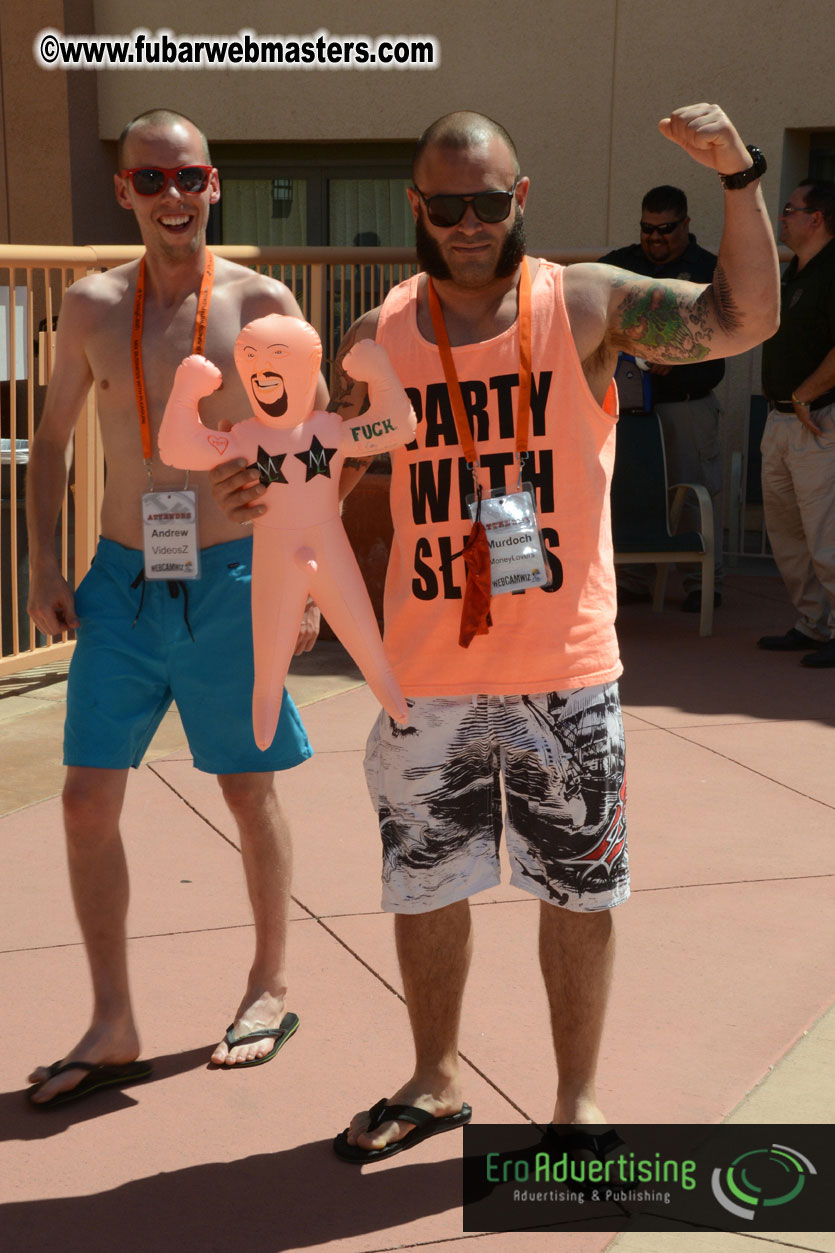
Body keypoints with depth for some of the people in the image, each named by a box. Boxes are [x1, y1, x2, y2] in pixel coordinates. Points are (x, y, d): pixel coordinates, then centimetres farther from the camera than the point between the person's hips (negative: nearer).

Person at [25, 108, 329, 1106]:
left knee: (249, 793, 8)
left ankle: (269, 990, 28)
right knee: (87, 799, -1)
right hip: (119, 584, 3)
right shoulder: (90, 307, 3)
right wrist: (42, 564, 4)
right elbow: (51, 439, 12)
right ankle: (113, 1028, 12)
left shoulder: (262, 306, -5)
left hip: (230, 582, -2)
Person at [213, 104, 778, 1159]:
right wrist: (263, 497, -13)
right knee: (422, 888, 15)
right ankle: (434, 1083, 38)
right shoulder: (376, 338, 3)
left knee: (578, 891, 10)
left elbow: (743, 320, -9)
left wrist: (738, 178, -20)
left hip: (565, 672, -2)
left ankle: (577, 1100, 30)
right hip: (427, 675, 3)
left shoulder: (585, 305, -3)